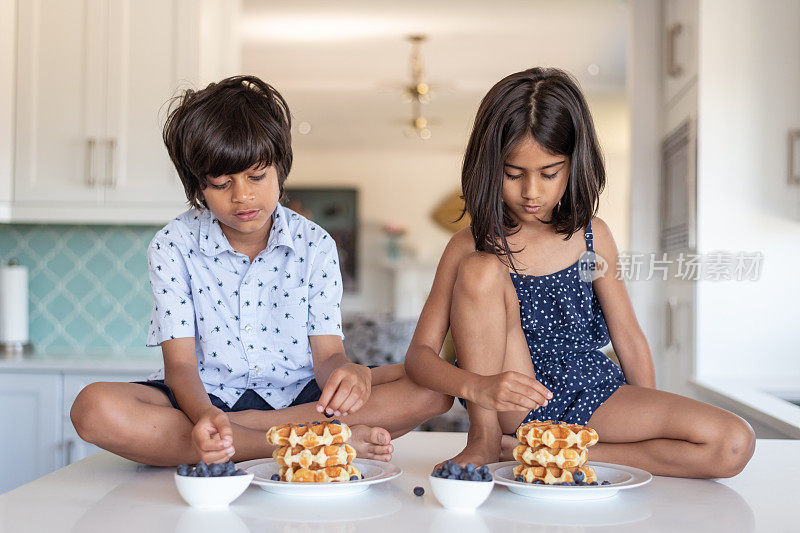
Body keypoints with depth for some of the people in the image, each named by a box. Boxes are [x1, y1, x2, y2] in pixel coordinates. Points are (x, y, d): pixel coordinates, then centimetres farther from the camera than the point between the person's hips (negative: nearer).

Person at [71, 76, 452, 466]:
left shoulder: (315, 246, 0)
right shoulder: (172, 247, -4)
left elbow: (327, 354, -4)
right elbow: (180, 364, -11)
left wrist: (348, 374, -32)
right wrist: (204, 416, -35)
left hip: (297, 397, 1)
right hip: (206, 401, -1)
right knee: (94, 408, -33)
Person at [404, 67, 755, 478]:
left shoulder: (592, 237, -2)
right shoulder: (469, 247, -9)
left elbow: (629, 340, 6)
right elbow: (420, 354, -13)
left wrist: (654, 426, 8)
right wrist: (476, 387, -32)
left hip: (590, 395, 3)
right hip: (511, 406, -2)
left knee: (733, 445, -18)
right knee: (481, 269, -25)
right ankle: (483, 440, -13)